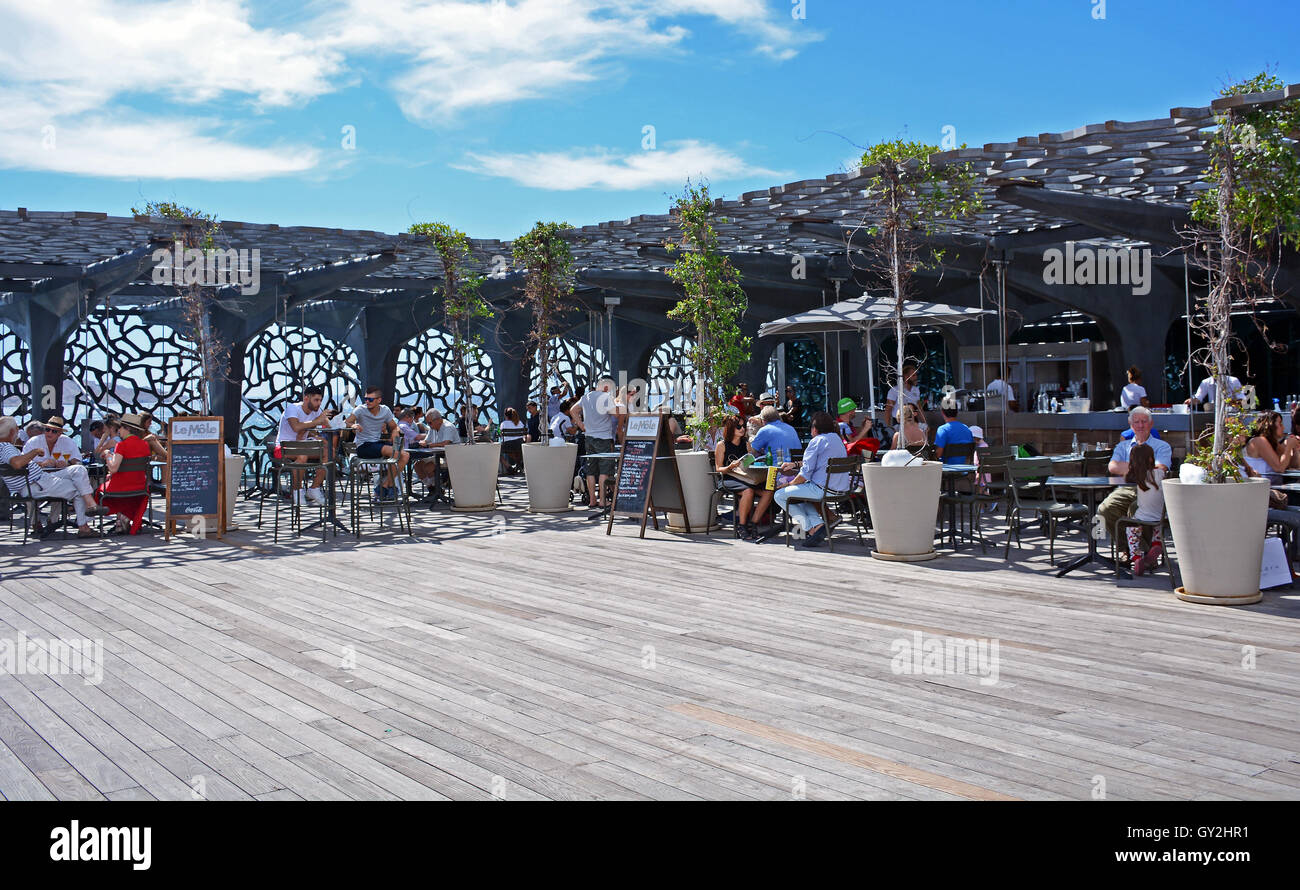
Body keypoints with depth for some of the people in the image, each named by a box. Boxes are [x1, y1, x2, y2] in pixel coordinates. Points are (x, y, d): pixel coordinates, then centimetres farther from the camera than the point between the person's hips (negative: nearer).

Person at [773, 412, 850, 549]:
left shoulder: (817, 441, -9)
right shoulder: (837, 439, 18)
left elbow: (806, 472, -13)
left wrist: (789, 484, 2)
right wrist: (795, 465, 33)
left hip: (823, 489, -10)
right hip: (841, 488, 10)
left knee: (780, 495, 1)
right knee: (801, 491, 33)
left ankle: (813, 528, -7)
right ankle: (817, 522, 10)